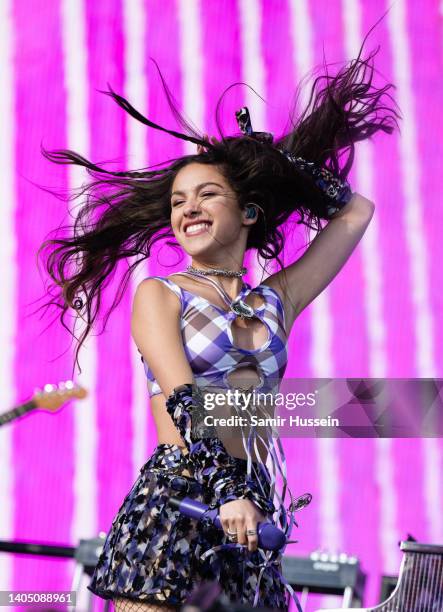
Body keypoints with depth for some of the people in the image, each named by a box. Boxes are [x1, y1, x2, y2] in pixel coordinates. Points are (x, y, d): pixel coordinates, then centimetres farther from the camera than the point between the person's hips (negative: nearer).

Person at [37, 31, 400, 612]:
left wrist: (273, 156, 28)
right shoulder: (159, 294, 7)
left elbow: (356, 211, 25)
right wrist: (226, 490, -20)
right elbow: (182, 398, -7)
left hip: (248, 508, 4)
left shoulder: (276, 300, 18)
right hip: (175, 497, -4)